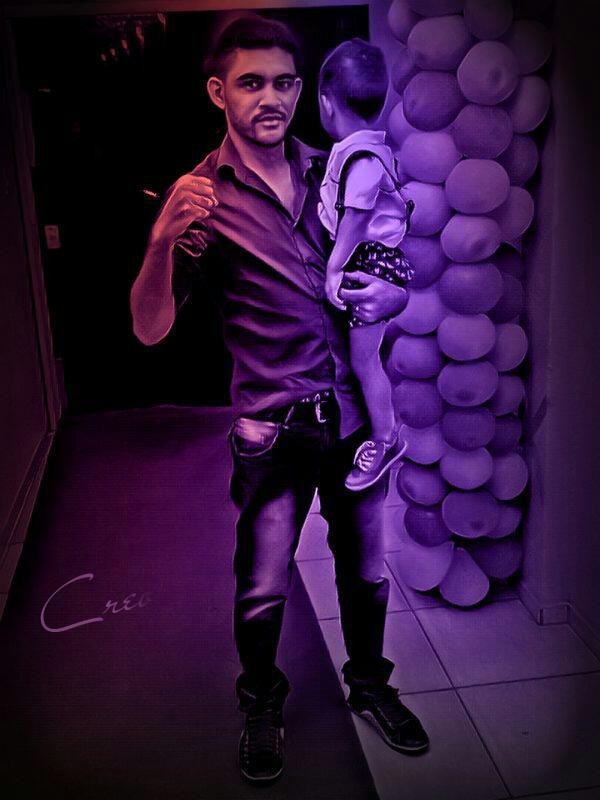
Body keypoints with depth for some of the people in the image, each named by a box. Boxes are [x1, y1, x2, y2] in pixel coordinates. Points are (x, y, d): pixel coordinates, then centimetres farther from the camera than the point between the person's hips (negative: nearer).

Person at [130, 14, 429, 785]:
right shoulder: (200, 196, -6)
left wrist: (388, 296, -7)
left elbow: (393, 275, 16)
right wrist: (163, 242, -29)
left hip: (354, 409, 4)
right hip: (273, 425, -3)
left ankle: (369, 683, 42)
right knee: (262, 588, 8)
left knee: (364, 567, 17)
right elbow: (150, 330, -13)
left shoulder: (333, 173, 5)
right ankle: (261, 705, 36)